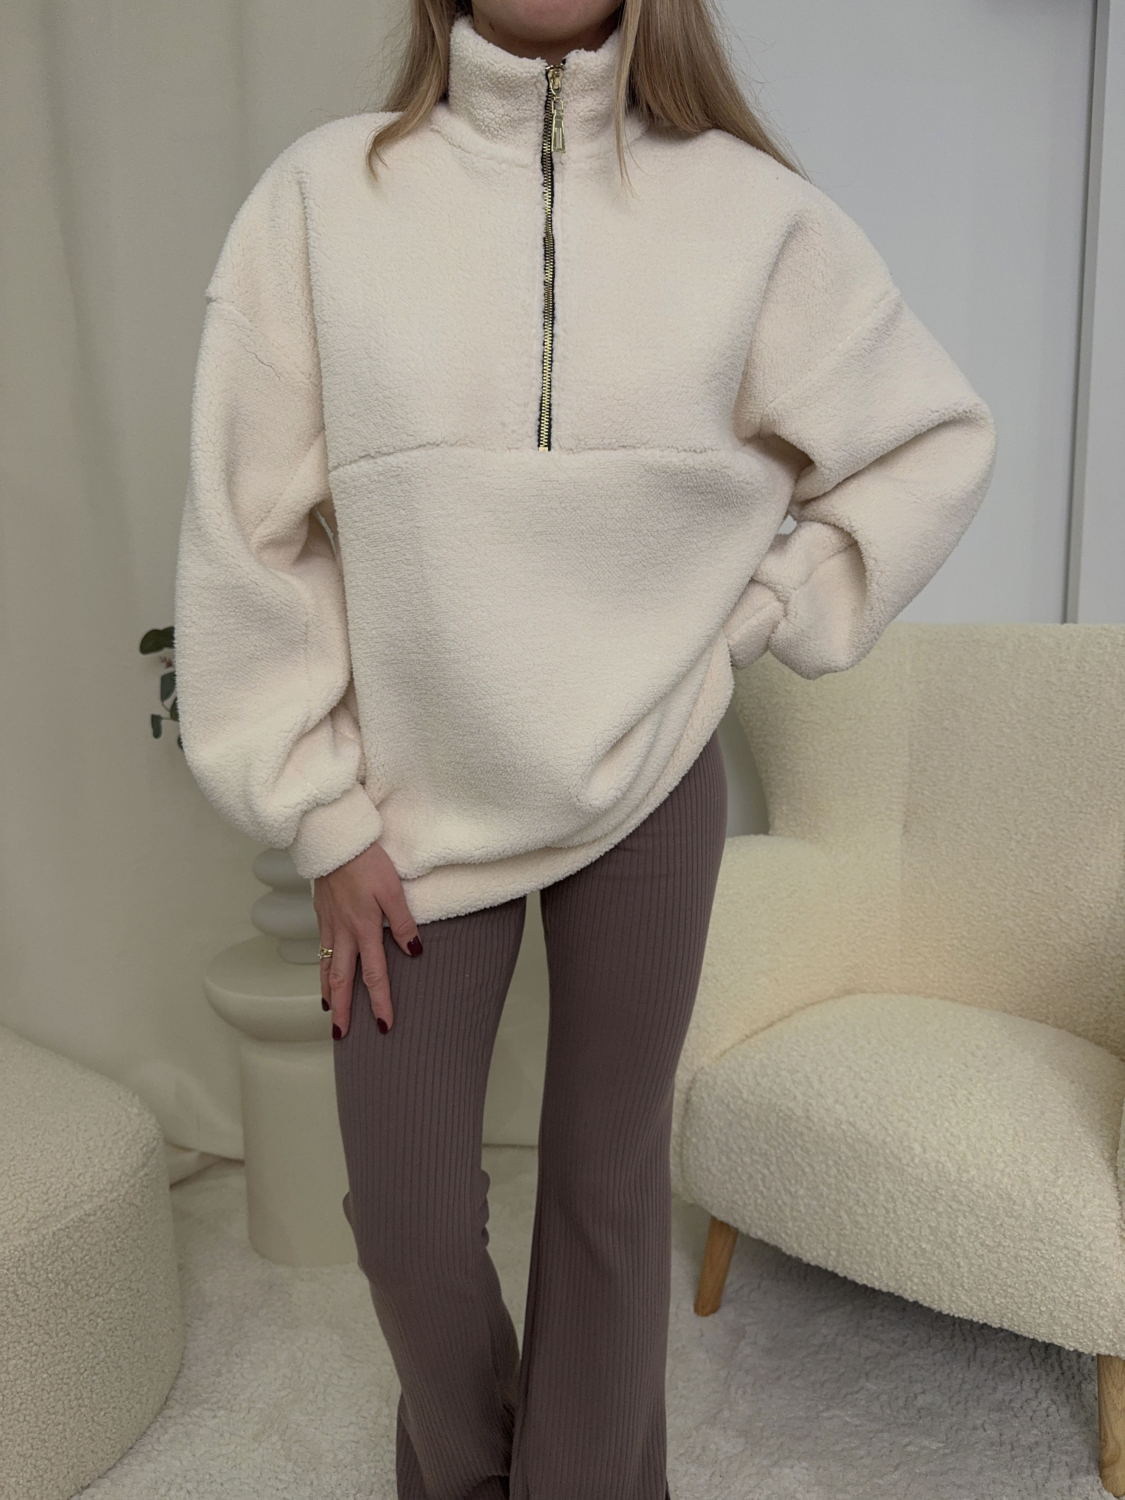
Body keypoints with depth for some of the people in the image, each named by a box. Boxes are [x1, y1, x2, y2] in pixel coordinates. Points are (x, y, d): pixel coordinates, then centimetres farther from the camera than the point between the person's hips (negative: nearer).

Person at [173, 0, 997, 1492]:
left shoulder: (751, 207, -2)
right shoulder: (325, 192, -3)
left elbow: (938, 439, 8)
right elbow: (250, 532, -4)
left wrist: (756, 611, -1)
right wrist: (325, 819, -4)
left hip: (650, 778, 0)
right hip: (417, 797, 1)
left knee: (609, 1178, 13)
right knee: (407, 1211, 9)